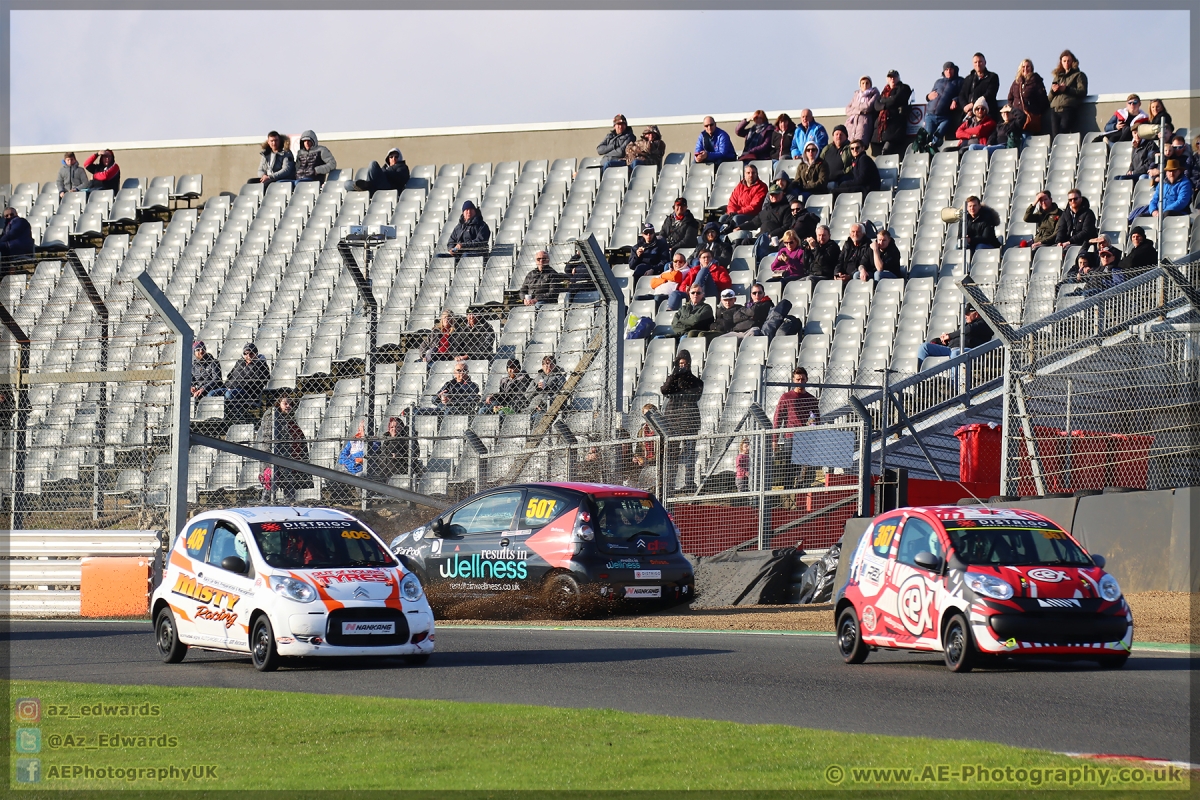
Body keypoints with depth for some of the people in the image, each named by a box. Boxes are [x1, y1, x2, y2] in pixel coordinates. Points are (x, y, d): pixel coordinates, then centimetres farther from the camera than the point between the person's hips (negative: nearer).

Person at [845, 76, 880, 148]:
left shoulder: (874, 94, 11)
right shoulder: (856, 94, 25)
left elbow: (868, 107, -5)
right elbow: (848, 110, 15)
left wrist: (855, 108, 8)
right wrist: (859, 110, -2)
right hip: (852, 123, 4)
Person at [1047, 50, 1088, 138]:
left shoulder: (1079, 75, 12)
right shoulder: (1057, 76, 27)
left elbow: (1083, 92, -3)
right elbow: (1049, 97, 25)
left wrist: (1066, 89, -9)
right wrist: (1053, 90, 2)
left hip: (1069, 110, -5)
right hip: (1055, 110, 5)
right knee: (1054, 136, -10)